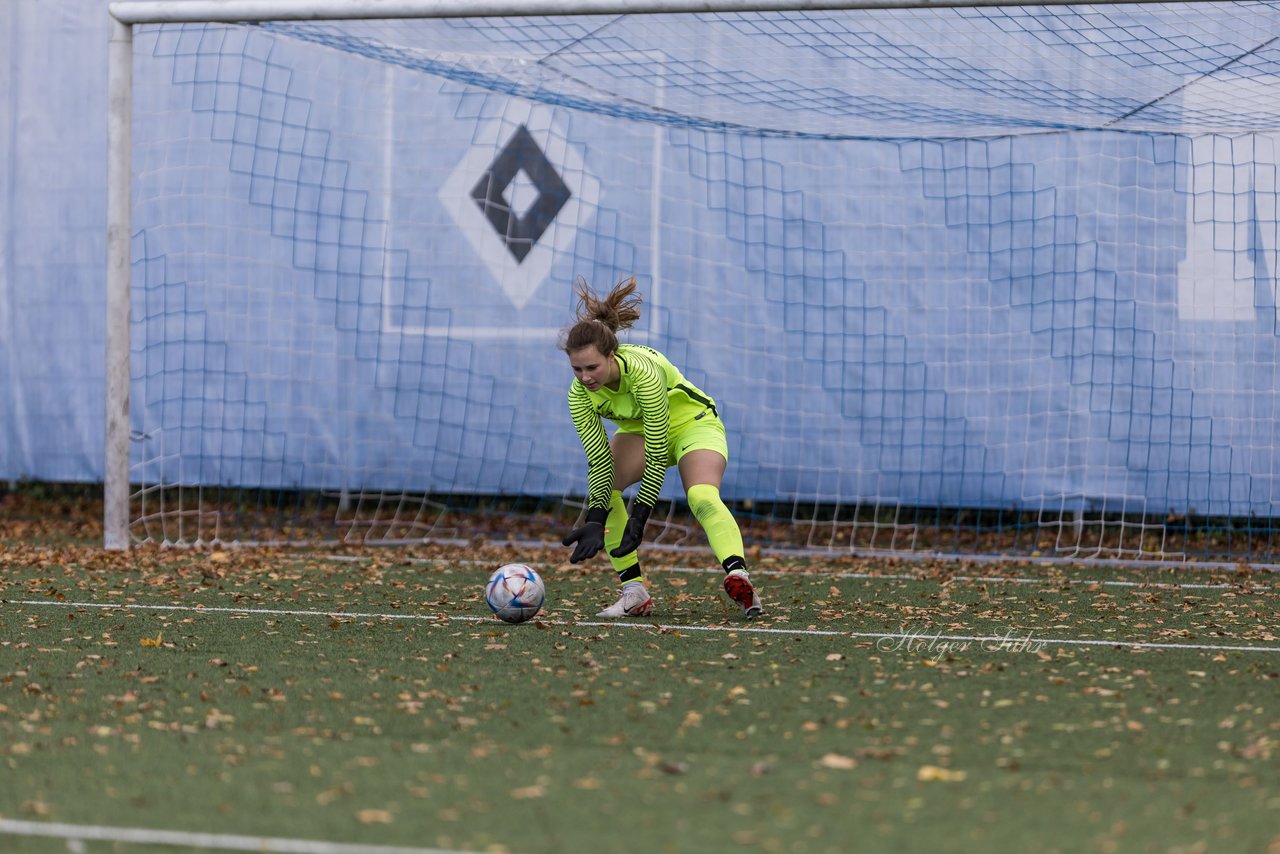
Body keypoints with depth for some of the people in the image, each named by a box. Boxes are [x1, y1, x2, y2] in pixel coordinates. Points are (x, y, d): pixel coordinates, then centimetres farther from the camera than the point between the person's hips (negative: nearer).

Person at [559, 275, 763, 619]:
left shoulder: (643, 373, -38)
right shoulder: (579, 395, -22)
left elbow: (657, 455, -33)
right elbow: (599, 460, -17)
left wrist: (639, 518, -33)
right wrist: (596, 519, -29)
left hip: (692, 422, -6)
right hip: (639, 429, 6)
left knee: (702, 497, -32)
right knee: (601, 492, -18)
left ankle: (739, 581, -45)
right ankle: (634, 592, -13)